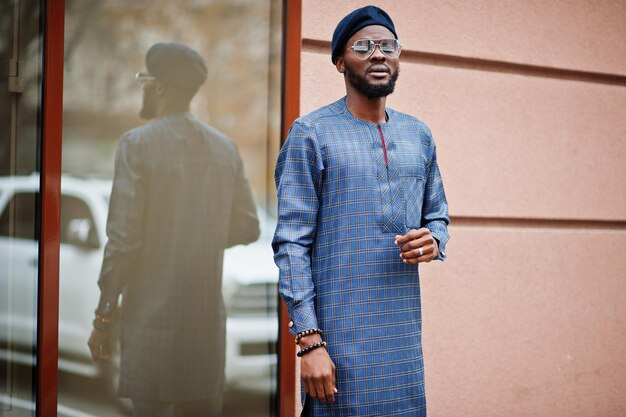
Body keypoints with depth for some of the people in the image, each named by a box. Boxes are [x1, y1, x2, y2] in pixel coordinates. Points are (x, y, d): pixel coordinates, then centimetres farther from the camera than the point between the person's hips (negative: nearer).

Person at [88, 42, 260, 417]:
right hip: (209, 316, 5)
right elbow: (247, 227, 9)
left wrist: (105, 316, -5)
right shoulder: (226, 147, 7)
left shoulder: (137, 144, -8)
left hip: (153, 314, -5)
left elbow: (123, 238, -12)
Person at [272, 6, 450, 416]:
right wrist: (309, 341, -15)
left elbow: (438, 214, 22)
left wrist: (433, 241, -4)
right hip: (341, 334, -5)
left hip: (405, 333, 5)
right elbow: (291, 242, -8)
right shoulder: (312, 134, -4)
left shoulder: (419, 135, 13)